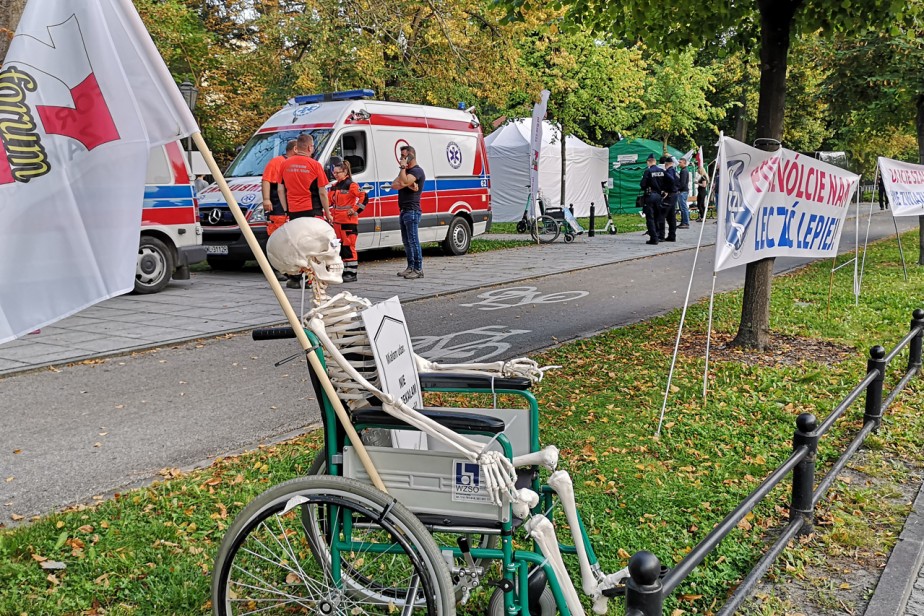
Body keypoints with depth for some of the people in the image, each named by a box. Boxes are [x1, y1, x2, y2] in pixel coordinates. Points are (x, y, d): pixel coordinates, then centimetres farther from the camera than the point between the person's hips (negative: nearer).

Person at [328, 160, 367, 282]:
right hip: (337, 221, 9)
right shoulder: (334, 186, 15)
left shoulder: (351, 185, -10)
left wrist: (356, 210, -17)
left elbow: (364, 197, -17)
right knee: (339, 247, 11)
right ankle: (344, 271, 20)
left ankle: (352, 273, -4)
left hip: (349, 221, -8)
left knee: (349, 247, -8)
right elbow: (329, 201, 19)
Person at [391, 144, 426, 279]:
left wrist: (403, 168, -12)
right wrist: (408, 185, -10)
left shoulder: (417, 171, -8)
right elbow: (394, 185, 7)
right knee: (406, 241, 12)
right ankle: (411, 267, 18)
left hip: (412, 211, -10)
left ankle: (418, 269, -10)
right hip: (404, 211, 10)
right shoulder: (405, 171, 21)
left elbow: (403, 182, -25)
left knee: (413, 240, -11)